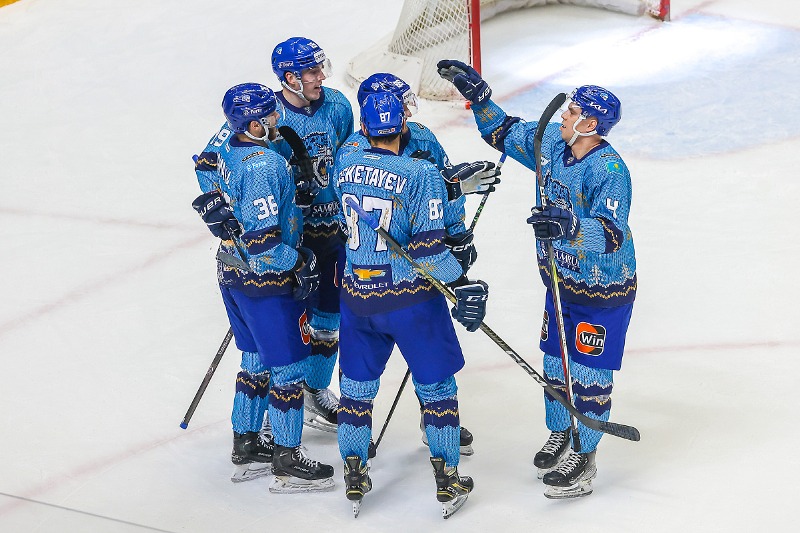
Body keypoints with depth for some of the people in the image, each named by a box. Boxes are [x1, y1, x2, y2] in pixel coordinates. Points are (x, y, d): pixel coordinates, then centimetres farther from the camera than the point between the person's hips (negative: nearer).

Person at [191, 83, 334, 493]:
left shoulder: (228, 148, 2)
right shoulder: (263, 166, -26)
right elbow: (263, 240, -27)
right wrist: (301, 264, -14)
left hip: (235, 275, 9)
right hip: (268, 285, -9)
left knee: (258, 359, 22)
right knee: (289, 366, 1)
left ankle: (245, 441, 33)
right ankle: (287, 463, 7)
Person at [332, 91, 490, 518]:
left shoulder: (344, 165, -1)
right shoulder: (422, 174, -16)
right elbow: (428, 246, -21)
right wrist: (462, 286, -13)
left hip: (357, 295, 4)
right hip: (410, 298, -4)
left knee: (357, 385, 17)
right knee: (436, 385, 10)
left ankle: (354, 478, 23)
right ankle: (447, 481, 15)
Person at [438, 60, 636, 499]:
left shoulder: (610, 171, -28)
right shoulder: (550, 142, -5)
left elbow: (612, 234, -37)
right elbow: (504, 132, 10)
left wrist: (570, 225, -53)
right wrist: (476, 92, 0)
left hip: (604, 289, -8)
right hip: (560, 281, 8)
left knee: (590, 372, 1)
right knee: (555, 360, 19)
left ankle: (583, 459, 15)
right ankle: (560, 434, 40)